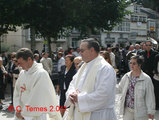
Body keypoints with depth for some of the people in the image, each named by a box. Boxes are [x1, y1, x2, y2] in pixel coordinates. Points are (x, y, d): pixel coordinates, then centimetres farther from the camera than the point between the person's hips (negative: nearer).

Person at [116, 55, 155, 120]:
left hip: (140, 111, -4)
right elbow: (119, 88, 10)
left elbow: (150, 97, -11)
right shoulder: (126, 76, 0)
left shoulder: (146, 79, -14)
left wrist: (151, 111, -8)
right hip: (127, 109, 4)